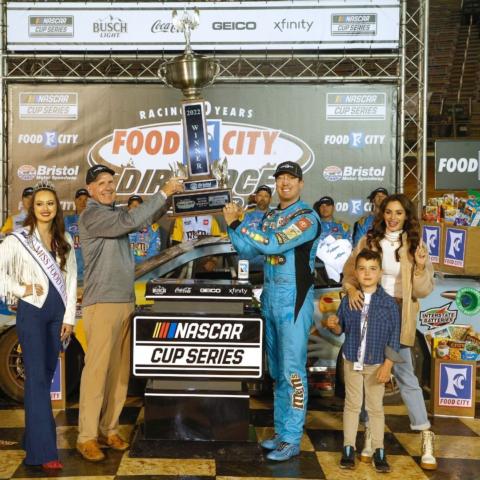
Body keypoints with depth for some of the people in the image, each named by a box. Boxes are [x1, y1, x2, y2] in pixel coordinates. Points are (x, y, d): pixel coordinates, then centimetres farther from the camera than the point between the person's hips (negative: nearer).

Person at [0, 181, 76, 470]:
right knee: (37, 377, -8)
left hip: (57, 312, 4)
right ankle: (43, 451, -9)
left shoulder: (65, 240, 8)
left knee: (48, 375, 10)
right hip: (32, 311, -4)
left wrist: (69, 317, 2)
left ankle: (34, 436, 24)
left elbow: (71, 279, 7)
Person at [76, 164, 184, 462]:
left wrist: (169, 197, 1)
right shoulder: (91, 216, -9)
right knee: (97, 370, -6)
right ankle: (87, 436, 1)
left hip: (126, 302, 8)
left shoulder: (117, 213, 15)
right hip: (102, 303, -8)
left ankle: (108, 429, 17)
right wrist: (163, 193, -14)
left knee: (120, 371, 9)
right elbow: (131, 221, -20)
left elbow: (147, 219, 18)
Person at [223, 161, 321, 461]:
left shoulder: (307, 217, -10)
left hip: (294, 298, -8)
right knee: (277, 370, 13)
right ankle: (282, 431, 23)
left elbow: (273, 245, -21)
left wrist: (236, 223, -14)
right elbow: (247, 251, 8)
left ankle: (292, 439, 1)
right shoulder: (270, 217, 14)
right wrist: (233, 225, -8)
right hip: (270, 297, 8)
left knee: (292, 370, -6)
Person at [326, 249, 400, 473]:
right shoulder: (348, 300, -3)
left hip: (376, 364, -1)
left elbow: (394, 337, -7)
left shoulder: (388, 303, -9)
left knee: (375, 407, 9)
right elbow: (341, 329, 9)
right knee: (352, 405, 11)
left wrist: (387, 365, -10)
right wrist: (333, 325, -15)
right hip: (351, 361, 2)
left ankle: (379, 450, 20)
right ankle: (348, 448, 19)